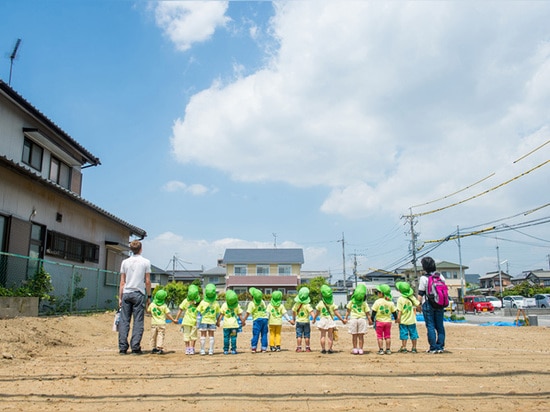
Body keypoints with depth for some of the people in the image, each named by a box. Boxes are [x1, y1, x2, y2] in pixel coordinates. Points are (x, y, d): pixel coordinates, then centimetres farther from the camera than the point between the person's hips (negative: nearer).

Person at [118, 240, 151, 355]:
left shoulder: (125, 262, 7)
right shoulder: (146, 262, 0)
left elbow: (122, 282, 8)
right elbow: (147, 281, -1)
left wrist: (120, 297, 12)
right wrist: (149, 296, 8)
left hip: (126, 293, 3)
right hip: (139, 294, -3)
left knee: (124, 321, 5)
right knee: (138, 321, 1)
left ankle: (122, 347, 5)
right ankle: (135, 347, -1)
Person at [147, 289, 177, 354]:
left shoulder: (152, 304, -2)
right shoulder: (164, 306, -9)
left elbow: (148, 311, 11)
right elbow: (168, 314, -9)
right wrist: (173, 320, -1)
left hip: (153, 323, 3)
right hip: (161, 323, -3)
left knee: (153, 336, 15)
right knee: (160, 336, -1)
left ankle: (154, 348, 20)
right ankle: (159, 348, -10)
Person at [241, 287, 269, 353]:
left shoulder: (251, 303, -8)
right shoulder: (262, 301, 9)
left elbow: (247, 313, -11)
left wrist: (243, 320, -7)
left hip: (257, 319, -5)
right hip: (265, 318, 5)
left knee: (256, 334, 1)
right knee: (264, 334, 8)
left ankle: (253, 347, 1)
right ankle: (264, 348, 9)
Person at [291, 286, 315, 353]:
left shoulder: (296, 304, -4)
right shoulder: (307, 305, -15)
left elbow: (294, 312, 8)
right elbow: (311, 311, -29)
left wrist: (293, 320, 22)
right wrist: (314, 318, -39)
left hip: (299, 321, 2)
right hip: (306, 321, -2)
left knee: (299, 335, 5)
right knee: (307, 336, 7)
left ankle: (299, 348, 4)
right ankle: (307, 348, 12)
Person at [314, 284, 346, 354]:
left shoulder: (320, 303, -5)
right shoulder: (333, 304, -4)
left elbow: (317, 313, 3)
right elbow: (336, 313, -4)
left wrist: (314, 319, 21)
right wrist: (342, 319, 5)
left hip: (322, 320, 0)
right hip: (330, 320, 1)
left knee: (323, 335, 7)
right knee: (330, 335, 8)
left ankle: (323, 348, 7)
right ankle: (330, 348, 6)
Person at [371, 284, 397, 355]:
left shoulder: (377, 302, -11)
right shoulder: (390, 302, 1)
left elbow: (374, 312, -8)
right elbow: (394, 312, 8)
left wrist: (372, 320, 2)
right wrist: (396, 318, 24)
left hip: (379, 321, -4)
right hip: (388, 321, 4)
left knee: (380, 336, 4)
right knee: (387, 336, 11)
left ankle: (381, 350, 3)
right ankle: (388, 350, 13)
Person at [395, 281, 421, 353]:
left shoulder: (400, 299, -12)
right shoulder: (412, 297, -3)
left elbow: (399, 310, -14)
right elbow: (418, 305, 1)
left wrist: (398, 318, -10)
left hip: (403, 321, -3)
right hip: (412, 320, 3)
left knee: (404, 334, 4)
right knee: (413, 334, 12)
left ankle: (404, 348, 7)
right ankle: (414, 348, 18)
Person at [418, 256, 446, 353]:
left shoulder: (424, 278, -10)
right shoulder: (440, 276, 4)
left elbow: (420, 294, -10)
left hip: (428, 305, -5)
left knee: (430, 326, 0)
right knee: (440, 326, 11)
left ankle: (433, 348, 1)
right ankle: (441, 347, 15)